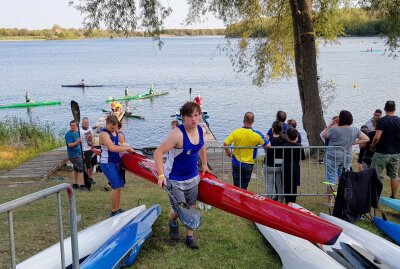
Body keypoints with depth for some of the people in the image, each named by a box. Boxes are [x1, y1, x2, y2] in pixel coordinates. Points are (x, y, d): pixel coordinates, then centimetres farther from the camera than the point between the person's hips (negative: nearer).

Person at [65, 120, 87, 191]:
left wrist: (82, 154, 23)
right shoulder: (69, 134, -14)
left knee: (75, 169, 14)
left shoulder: (77, 133, 11)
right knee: (81, 169, -11)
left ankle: (74, 184, 22)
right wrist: (77, 142, -36)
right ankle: (82, 186, -10)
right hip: (73, 155, -9)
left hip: (78, 154, 9)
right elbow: (70, 144, -22)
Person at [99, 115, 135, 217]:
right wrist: (126, 148, -21)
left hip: (116, 162, 9)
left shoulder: (115, 132, 10)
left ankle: (118, 209, 22)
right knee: (116, 187, -11)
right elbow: (112, 148, -29)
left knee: (119, 186, 12)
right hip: (107, 164, -9)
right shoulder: (104, 134, -17)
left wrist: (124, 147, 10)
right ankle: (113, 211, 0)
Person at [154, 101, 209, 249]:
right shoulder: (178, 134, -27)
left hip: (193, 178, 6)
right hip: (175, 180, -6)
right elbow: (158, 153, -26)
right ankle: (172, 222, 36)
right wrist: (161, 175, -30)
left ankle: (189, 237, 30)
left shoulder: (200, 130, -4)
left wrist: (204, 164, 24)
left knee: (191, 208, 12)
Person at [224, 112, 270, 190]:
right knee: (244, 187, 16)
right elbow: (268, 145, -7)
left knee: (237, 186, 12)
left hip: (236, 163, 0)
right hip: (249, 164, 0)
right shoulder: (257, 135, -15)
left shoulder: (236, 132, -13)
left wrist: (228, 153, 4)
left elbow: (225, 143, -14)